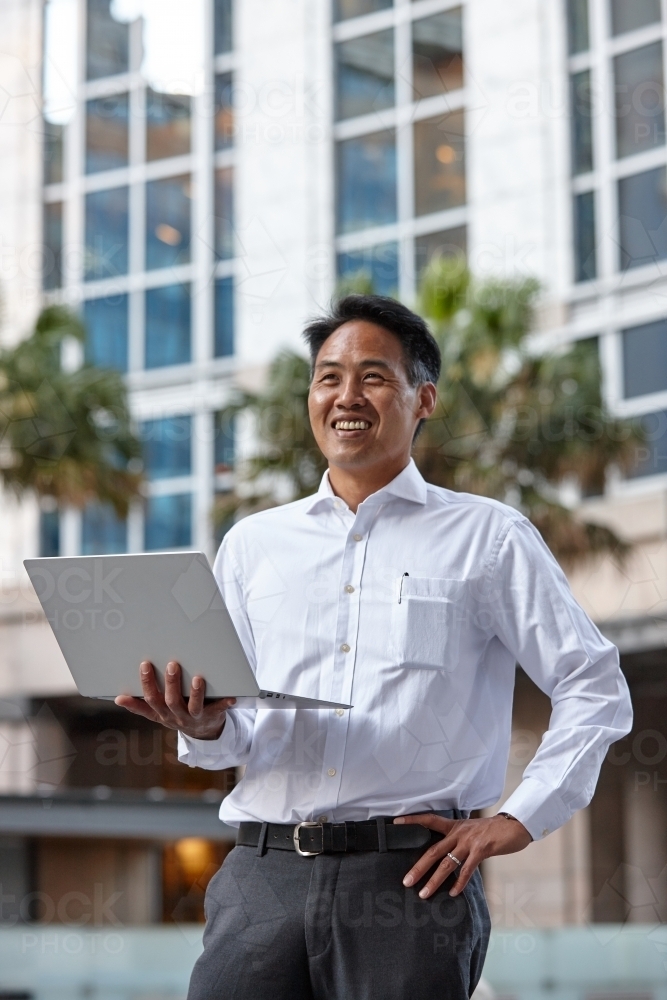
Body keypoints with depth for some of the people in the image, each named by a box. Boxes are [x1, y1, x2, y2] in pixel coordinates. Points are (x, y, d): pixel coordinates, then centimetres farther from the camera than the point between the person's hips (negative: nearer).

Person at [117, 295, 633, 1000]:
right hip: (265, 870, 2)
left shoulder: (488, 537, 8)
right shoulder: (252, 544, 17)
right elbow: (234, 736, 17)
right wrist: (204, 728, -7)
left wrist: (518, 821, -3)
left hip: (412, 877, -2)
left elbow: (595, 690, 6)